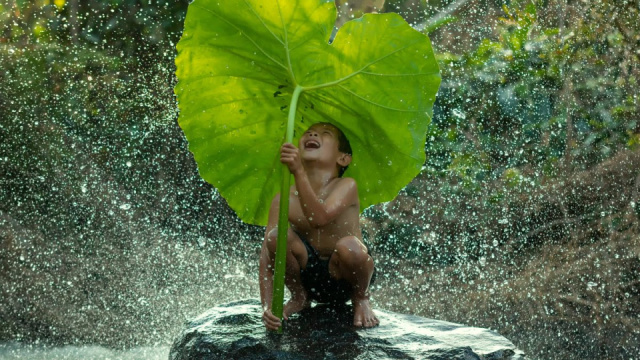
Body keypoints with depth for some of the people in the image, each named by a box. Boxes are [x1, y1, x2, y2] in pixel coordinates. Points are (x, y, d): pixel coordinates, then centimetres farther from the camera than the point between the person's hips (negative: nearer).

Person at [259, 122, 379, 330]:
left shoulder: (346, 186, -14)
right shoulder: (284, 199, -7)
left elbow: (320, 217, -35)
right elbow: (267, 257, -13)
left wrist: (298, 172, -45)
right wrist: (267, 306, -24)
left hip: (342, 276, -2)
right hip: (309, 276, 3)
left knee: (349, 246, -35)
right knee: (277, 235, -23)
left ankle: (361, 298, 0)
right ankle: (299, 297, 4)